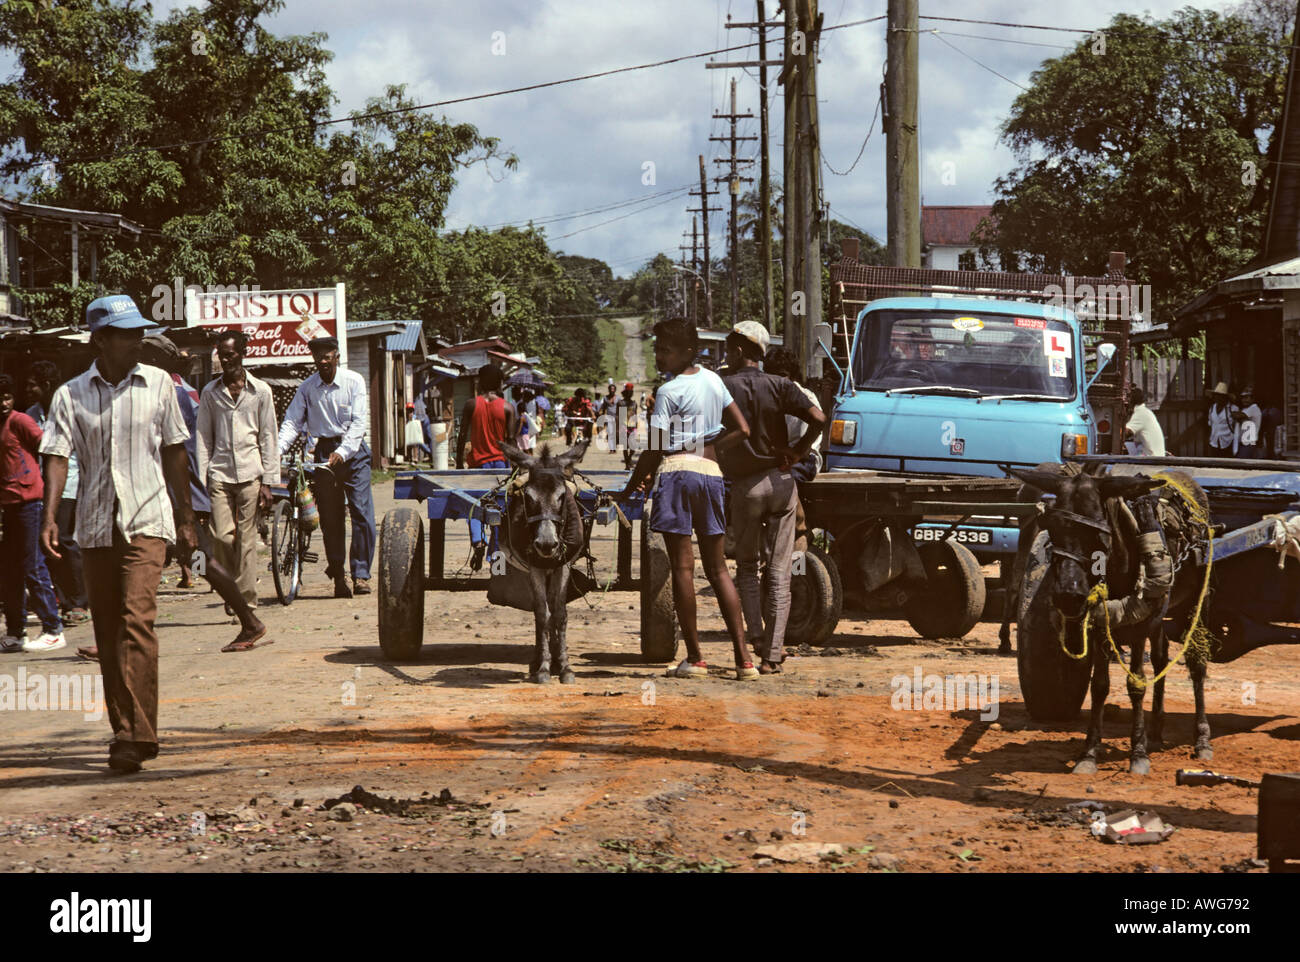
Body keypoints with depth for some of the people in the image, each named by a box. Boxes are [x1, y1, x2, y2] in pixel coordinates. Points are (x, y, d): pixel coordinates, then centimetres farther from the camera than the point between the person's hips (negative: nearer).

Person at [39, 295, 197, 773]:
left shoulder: (158, 384, 4)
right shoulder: (71, 395, 3)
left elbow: (174, 451, 12)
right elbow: (57, 456, -3)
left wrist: (186, 518, 13)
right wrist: (49, 516, -18)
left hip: (146, 521, -2)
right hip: (94, 526, 2)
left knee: (137, 619, -17)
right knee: (107, 633, 7)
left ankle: (137, 734, -19)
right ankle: (124, 731, 18)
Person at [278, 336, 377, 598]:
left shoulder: (354, 381, -4)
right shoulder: (307, 388, 4)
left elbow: (359, 421, -11)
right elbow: (292, 422, -1)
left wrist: (342, 452, -25)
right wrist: (277, 450, -19)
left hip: (353, 451, -2)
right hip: (324, 452, 2)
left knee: (362, 512, -10)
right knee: (330, 517, 2)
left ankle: (361, 574, -6)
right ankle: (338, 575, 10)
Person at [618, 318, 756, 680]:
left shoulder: (669, 392, -8)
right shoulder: (713, 380, 13)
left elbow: (654, 452, -8)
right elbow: (742, 430, 16)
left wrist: (630, 488, 4)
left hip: (677, 472, -6)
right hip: (711, 473, 7)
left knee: (682, 566, -1)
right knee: (718, 568, 10)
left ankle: (694, 656, -1)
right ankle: (743, 656, 2)